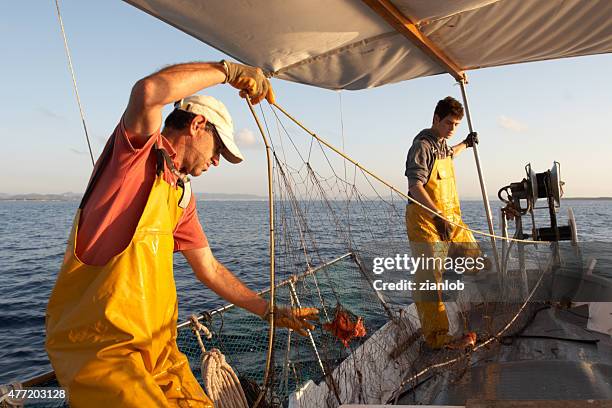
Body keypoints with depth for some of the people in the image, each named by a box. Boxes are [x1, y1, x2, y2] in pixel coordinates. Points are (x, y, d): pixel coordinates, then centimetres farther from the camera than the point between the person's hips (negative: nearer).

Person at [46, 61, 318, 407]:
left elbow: (209, 269, 19)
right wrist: (227, 70, -16)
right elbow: (148, 91, -29)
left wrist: (272, 312, 21)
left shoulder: (183, 196, 16)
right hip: (98, 347, -8)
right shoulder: (139, 149, -6)